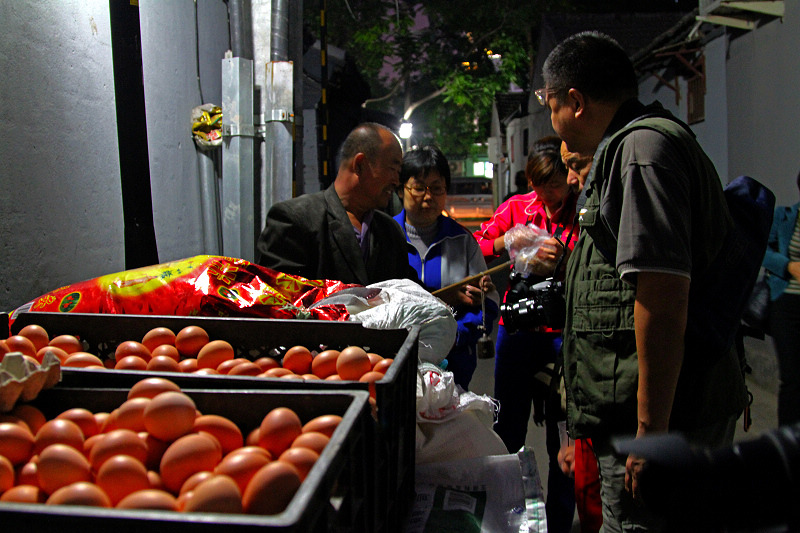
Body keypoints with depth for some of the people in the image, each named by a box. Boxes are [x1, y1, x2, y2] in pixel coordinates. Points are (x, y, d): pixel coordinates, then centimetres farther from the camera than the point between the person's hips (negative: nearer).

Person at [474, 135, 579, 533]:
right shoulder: (516, 208, 6)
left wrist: (564, 261, -25)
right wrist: (506, 242, -13)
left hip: (564, 333, -3)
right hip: (517, 330, 3)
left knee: (562, 438, 5)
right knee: (507, 433, 13)